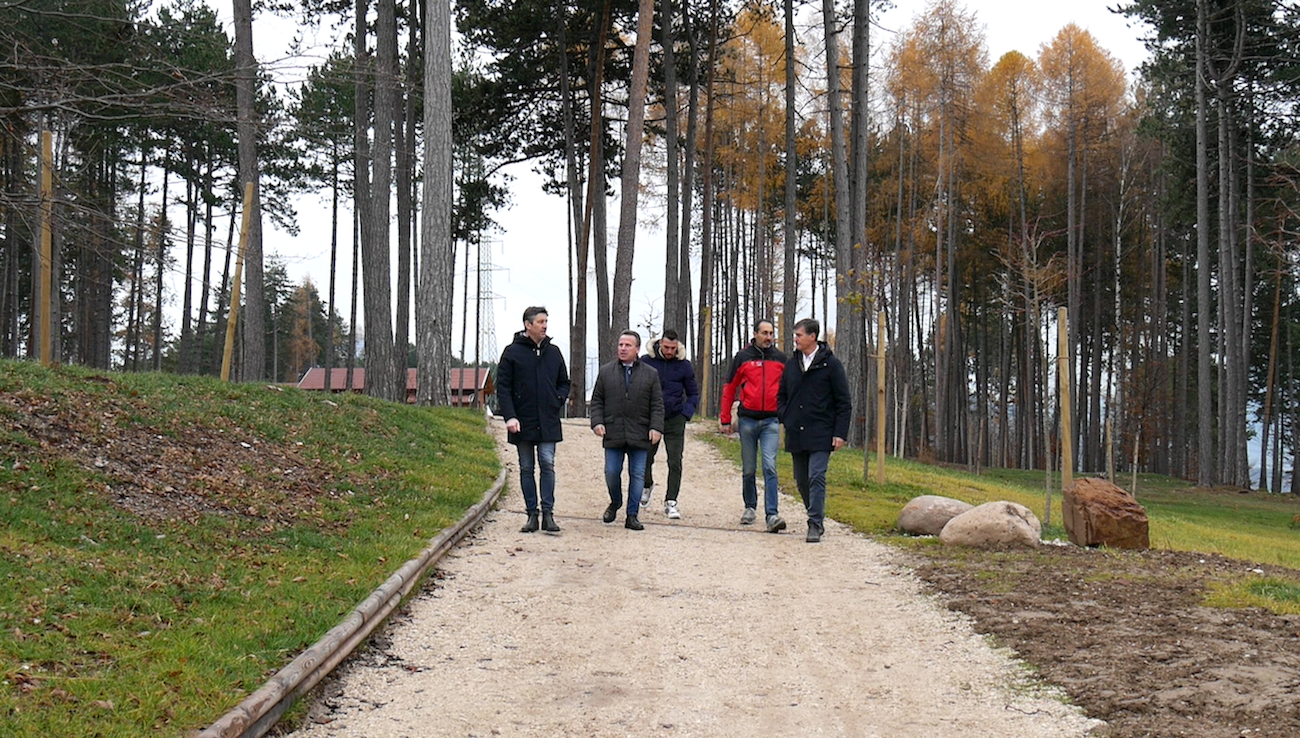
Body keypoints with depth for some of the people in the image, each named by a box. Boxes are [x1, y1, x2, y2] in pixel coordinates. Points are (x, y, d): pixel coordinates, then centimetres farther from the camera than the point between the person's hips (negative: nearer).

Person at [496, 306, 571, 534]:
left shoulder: (553, 352, 10)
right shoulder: (513, 352, 0)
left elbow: (564, 383, 21)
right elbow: (502, 387, -2)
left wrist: (558, 401, 1)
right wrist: (509, 416, -12)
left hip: (548, 422, 2)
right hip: (522, 422, -2)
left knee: (548, 464, -7)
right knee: (526, 468, 5)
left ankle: (548, 513, -5)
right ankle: (532, 514, 10)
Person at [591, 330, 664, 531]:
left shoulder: (651, 374, 7)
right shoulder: (606, 372, 9)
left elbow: (657, 405, 5)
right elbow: (597, 400, 10)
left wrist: (656, 427, -7)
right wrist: (597, 422, -4)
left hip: (639, 435, 0)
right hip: (613, 433, 0)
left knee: (637, 475, 1)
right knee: (612, 473, -1)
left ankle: (632, 516, 8)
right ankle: (615, 503, 26)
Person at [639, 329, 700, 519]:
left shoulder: (684, 366, -1)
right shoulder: (646, 362, -2)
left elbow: (693, 394, 9)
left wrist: (685, 414, -7)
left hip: (675, 420, -1)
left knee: (675, 462, -7)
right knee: (646, 459, 10)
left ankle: (671, 503, -2)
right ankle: (647, 486, 41)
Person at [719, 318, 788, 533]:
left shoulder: (781, 359, 6)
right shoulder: (742, 358, 2)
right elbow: (729, 389, 7)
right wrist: (726, 419, 5)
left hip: (771, 420, 0)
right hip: (748, 420, 1)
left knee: (770, 467, -13)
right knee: (748, 469, 9)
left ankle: (772, 515, -18)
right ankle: (750, 507, 28)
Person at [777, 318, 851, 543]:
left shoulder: (830, 364, -4)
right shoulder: (792, 364, 11)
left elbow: (844, 402, -2)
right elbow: (781, 395, 22)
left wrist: (840, 433, -9)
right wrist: (785, 418, 5)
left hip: (821, 435, -5)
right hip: (796, 435, 6)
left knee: (816, 477, -13)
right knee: (802, 481, 10)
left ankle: (815, 524, -11)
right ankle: (817, 516, 27)